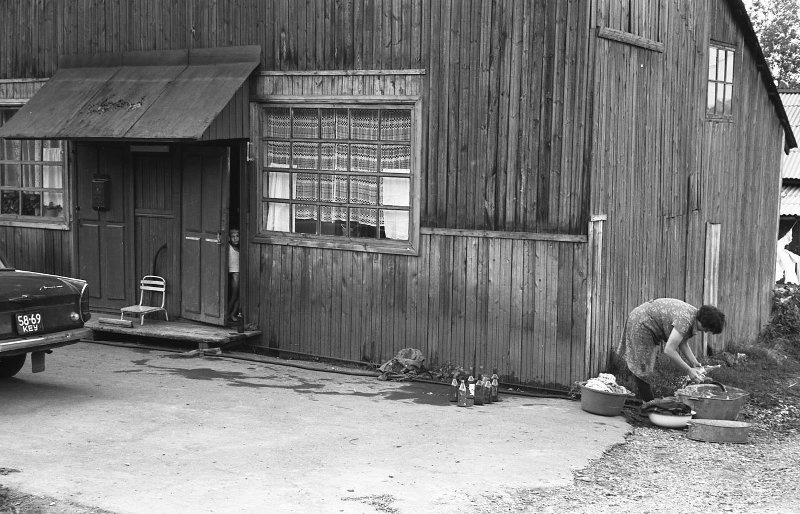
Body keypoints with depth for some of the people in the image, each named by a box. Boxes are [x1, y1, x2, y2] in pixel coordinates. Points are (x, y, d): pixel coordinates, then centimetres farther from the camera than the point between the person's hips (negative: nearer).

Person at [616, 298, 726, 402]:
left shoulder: (694, 315, -6)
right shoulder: (684, 320, -34)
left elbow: (683, 343, 6)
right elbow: (669, 350, -36)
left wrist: (695, 364, -5)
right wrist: (688, 371, -29)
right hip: (640, 322, -10)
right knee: (642, 367, -6)